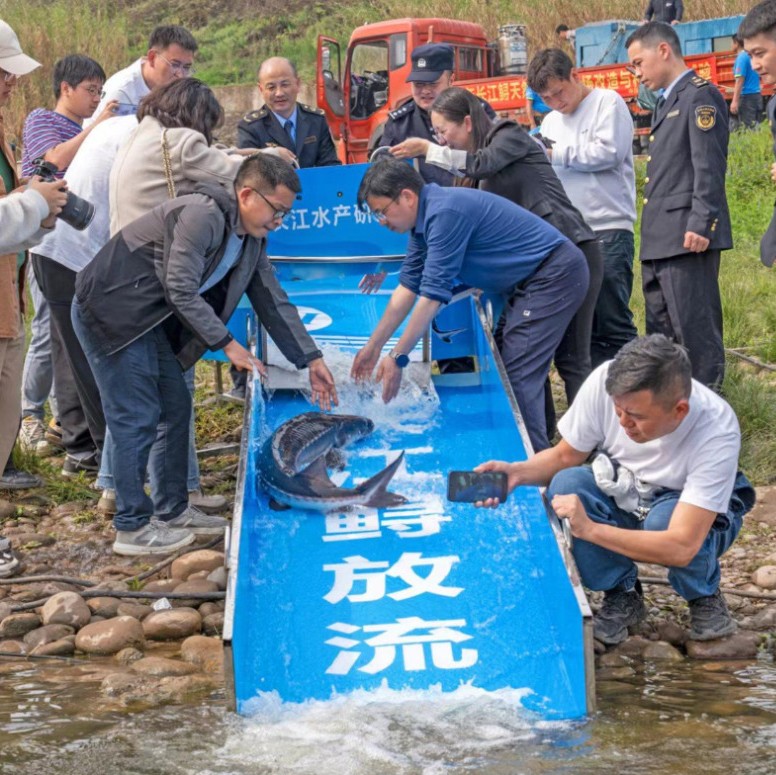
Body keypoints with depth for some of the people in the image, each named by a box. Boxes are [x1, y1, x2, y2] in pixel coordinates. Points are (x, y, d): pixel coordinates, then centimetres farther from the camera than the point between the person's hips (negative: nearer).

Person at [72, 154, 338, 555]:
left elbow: (273, 301, 12)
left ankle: (172, 511, 22)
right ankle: (132, 527, 2)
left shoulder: (251, 240, 6)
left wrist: (311, 360, 8)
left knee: (176, 407, 11)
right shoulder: (202, 215, -23)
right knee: (137, 417, -7)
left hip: (147, 319, 10)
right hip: (109, 310, -10)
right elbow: (181, 290, -24)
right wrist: (227, 344, -20)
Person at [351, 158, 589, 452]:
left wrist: (398, 358, -19)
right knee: (502, 366, 12)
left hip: (555, 275, -11)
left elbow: (433, 295, -24)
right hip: (529, 283, 11)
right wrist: (373, 346, 14)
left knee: (518, 376, -14)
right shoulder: (425, 217, 8)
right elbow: (408, 287, 14)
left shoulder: (446, 213, -24)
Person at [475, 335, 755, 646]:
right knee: (566, 484, -27)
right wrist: (517, 472, -29)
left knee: (662, 519, -37)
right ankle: (622, 594, -5)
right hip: (621, 496, 3)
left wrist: (590, 529, -44)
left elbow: (681, 548, -38)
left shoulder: (717, 431, -35)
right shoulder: (606, 381, -27)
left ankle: (704, 595, -3)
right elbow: (564, 456, -8)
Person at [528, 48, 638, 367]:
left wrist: (556, 155, -5)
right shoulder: (551, 122, 21)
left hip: (607, 230, -6)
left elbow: (608, 152, -12)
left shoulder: (607, 102, 1)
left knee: (613, 323, -6)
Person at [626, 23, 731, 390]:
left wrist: (701, 224, -22)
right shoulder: (667, 102, 22)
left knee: (696, 332, -8)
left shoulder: (700, 95, -7)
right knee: (662, 336, 14)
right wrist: (652, 236, 19)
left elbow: (709, 166, -15)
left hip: (687, 237, -10)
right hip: (660, 242, 10)